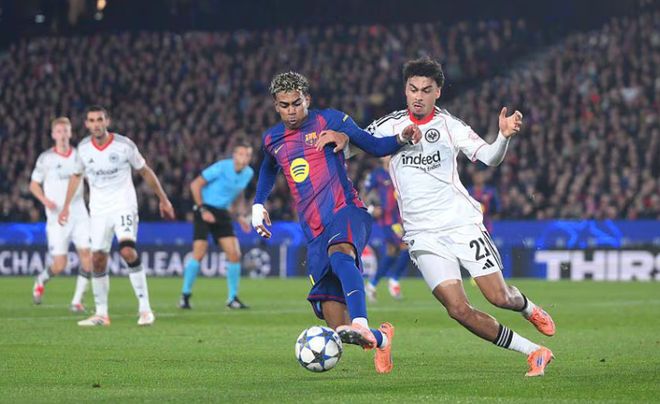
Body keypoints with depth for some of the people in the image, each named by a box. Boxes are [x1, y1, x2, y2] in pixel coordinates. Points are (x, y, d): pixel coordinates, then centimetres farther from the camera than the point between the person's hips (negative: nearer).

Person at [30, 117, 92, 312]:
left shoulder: (80, 155, 6)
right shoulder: (46, 158, -1)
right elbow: (34, 184, 6)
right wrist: (45, 200, -12)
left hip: (79, 213, 2)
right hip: (56, 216, -2)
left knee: (86, 254, -14)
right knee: (60, 264, -5)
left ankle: (77, 300, -4)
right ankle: (41, 280, 29)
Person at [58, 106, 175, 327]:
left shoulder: (124, 145, -9)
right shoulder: (83, 148, 1)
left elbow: (145, 172, 3)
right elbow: (76, 175, 19)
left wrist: (163, 199, 8)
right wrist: (66, 206, 17)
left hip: (124, 206, -4)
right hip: (98, 210, 4)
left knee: (128, 251, -24)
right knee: (98, 259, 1)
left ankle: (145, 308, -19)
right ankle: (101, 313, 13)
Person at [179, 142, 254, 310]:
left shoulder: (248, 173, 4)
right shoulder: (221, 167, -16)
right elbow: (195, 184, -12)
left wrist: (241, 215, 11)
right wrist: (202, 210, -16)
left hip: (222, 213, 6)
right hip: (205, 210, -6)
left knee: (234, 254, -5)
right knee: (199, 253, -14)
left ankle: (232, 298, 7)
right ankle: (185, 295, 0)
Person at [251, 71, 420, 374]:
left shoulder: (329, 120, 4)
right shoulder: (272, 139, 17)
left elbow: (374, 147, 4)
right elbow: (269, 169, 39)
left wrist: (400, 139, -16)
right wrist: (258, 204, 25)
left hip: (346, 213, -4)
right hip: (314, 233, 4)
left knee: (340, 253, -43)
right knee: (338, 328, -6)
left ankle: (361, 325, -60)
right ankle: (381, 338, 25)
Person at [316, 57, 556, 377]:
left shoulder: (448, 125, 1)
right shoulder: (391, 125, 5)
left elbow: (489, 157, -7)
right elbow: (361, 140, 11)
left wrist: (504, 136, -28)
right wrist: (342, 136, -12)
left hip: (462, 222, -1)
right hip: (423, 236, 1)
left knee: (499, 297, -5)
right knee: (459, 309, -14)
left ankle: (528, 307, 34)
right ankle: (533, 352, -1)